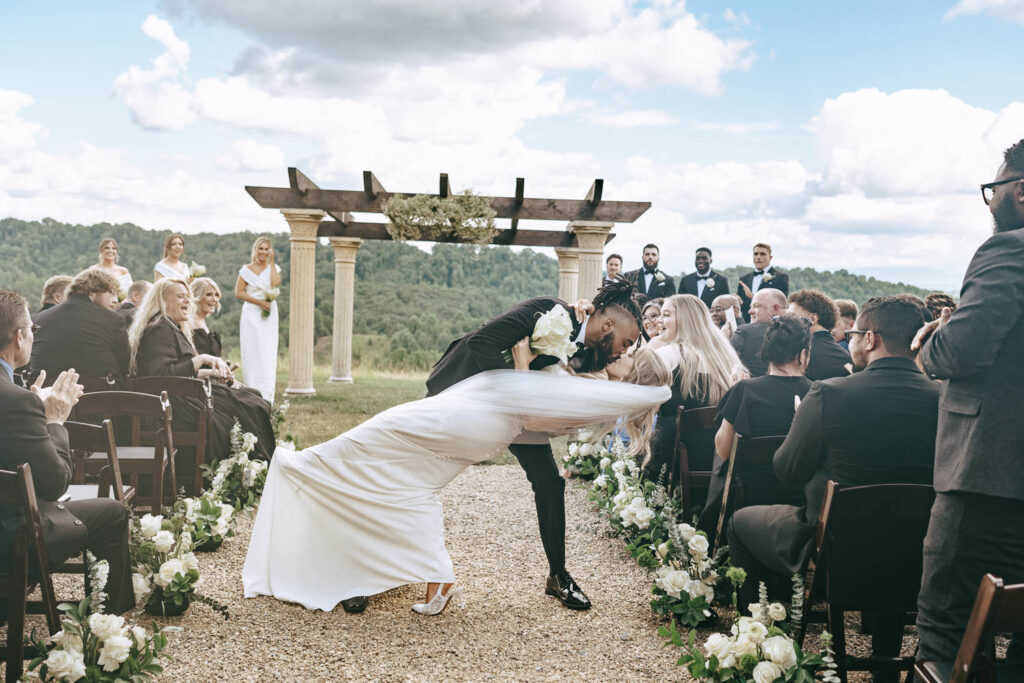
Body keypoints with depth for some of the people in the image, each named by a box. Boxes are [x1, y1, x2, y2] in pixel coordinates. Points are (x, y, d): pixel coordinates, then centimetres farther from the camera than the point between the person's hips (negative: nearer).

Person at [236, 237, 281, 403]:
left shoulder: (274, 268, 11)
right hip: (252, 314, -2)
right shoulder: (247, 269, 4)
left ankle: (266, 397, -2)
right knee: (252, 353, -2)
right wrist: (258, 302, -12)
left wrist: (271, 262, -4)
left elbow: (276, 282, -11)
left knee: (268, 353, -3)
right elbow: (238, 292, -3)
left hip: (269, 315, 2)